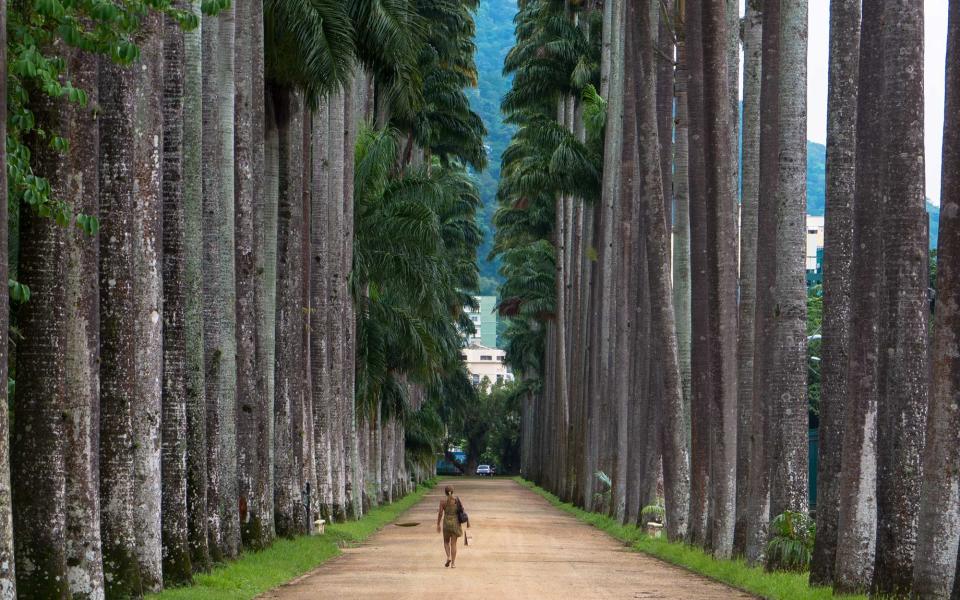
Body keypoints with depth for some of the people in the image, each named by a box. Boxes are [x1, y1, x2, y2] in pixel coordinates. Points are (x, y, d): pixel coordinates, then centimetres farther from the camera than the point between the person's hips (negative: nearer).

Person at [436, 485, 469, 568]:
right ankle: (453, 563, 0)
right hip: (455, 522, 1)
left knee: (446, 541, 19)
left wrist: (438, 525, 0)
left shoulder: (443, 501, -6)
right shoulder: (456, 499, -2)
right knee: (453, 543, 5)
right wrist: (467, 521, 7)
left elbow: (440, 513, -7)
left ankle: (448, 557, -4)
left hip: (446, 522, -1)